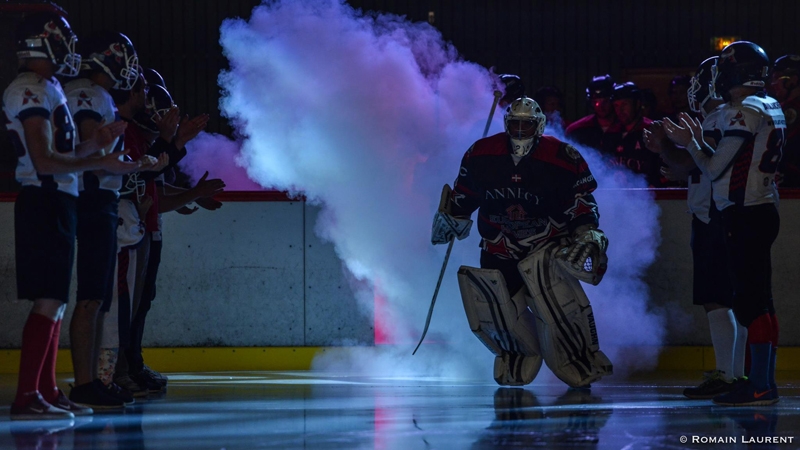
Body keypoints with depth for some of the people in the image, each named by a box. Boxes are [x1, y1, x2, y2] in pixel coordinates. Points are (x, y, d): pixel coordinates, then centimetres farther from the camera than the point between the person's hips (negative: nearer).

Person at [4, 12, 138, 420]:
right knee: (48, 301, -12)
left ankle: (47, 391, 17)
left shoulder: (48, 89, 18)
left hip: (57, 202, 10)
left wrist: (96, 142, 13)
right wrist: (101, 164, -16)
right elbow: (45, 162, -20)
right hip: (45, 202, -10)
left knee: (53, 301, 12)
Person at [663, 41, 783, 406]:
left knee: (749, 300, -10)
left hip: (746, 216, -10)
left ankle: (760, 386, -11)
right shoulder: (770, 108, 15)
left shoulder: (744, 112, -14)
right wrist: (698, 142, 20)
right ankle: (764, 381, 15)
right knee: (760, 299, 11)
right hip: (763, 211, 10)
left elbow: (715, 169, -12)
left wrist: (690, 143, 4)